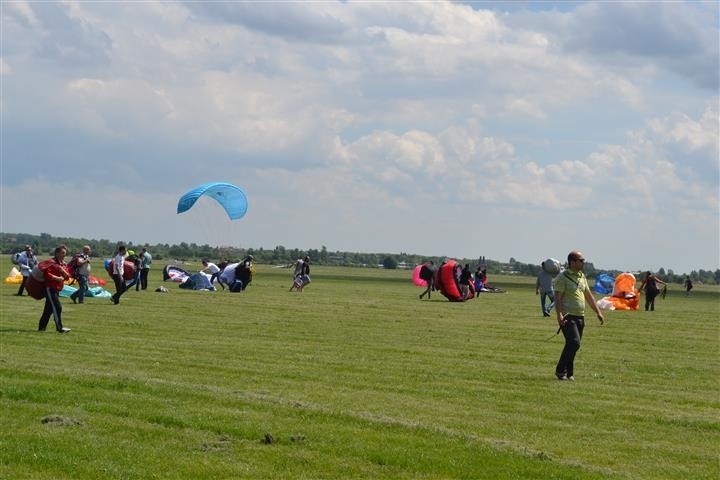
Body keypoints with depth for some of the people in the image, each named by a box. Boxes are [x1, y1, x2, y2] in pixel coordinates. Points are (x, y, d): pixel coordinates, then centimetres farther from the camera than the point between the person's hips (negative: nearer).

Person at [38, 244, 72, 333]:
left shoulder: (63, 264, 15)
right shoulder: (52, 262, -11)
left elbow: (67, 276, 12)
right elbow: (46, 274, -20)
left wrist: (63, 272, -8)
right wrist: (56, 278, -24)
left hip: (57, 289, 9)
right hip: (50, 288, -9)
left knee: (49, 309, 12)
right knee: (57, 307, -15)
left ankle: (41, 327, 19)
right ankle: (60, 328, -15)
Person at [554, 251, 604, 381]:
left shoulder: (582, 276, 16)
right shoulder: (562, 278, -8)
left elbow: (589, 296, 23)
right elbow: (557, 297, -14)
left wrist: (598, 312, 19)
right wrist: (559, 314, -27)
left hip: (580, 317, 7)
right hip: (567, 317, -7)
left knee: (572, 345, 6)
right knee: (574, 343, -19)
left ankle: (568, 373, 14)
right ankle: (561, 371, -10)